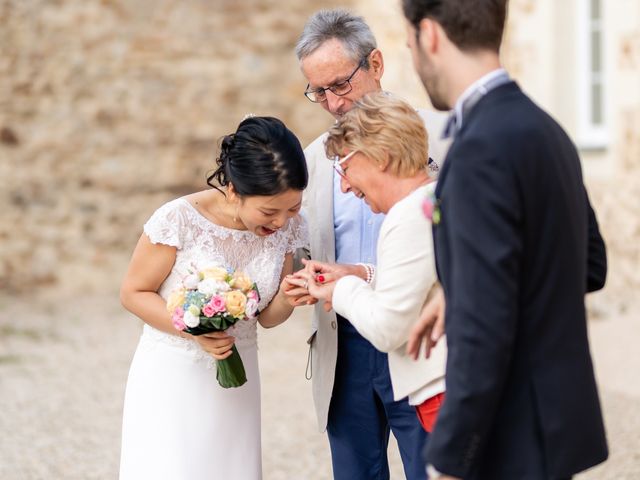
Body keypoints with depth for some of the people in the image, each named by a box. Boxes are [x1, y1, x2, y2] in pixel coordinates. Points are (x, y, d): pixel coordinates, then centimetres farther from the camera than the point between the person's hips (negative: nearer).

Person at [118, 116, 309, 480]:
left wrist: (288, 295, -18)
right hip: (172, 374, -4)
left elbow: (267, 316, 5)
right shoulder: (181, 219, -21)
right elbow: (133, 292, -10)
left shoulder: (288, 228, -6)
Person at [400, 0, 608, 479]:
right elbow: (590, 265, 21)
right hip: (555, 415, 10)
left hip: (517, 437, -10)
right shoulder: (543, 130, 8)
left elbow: (485, 329, -25)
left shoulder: (483, 148, -22)